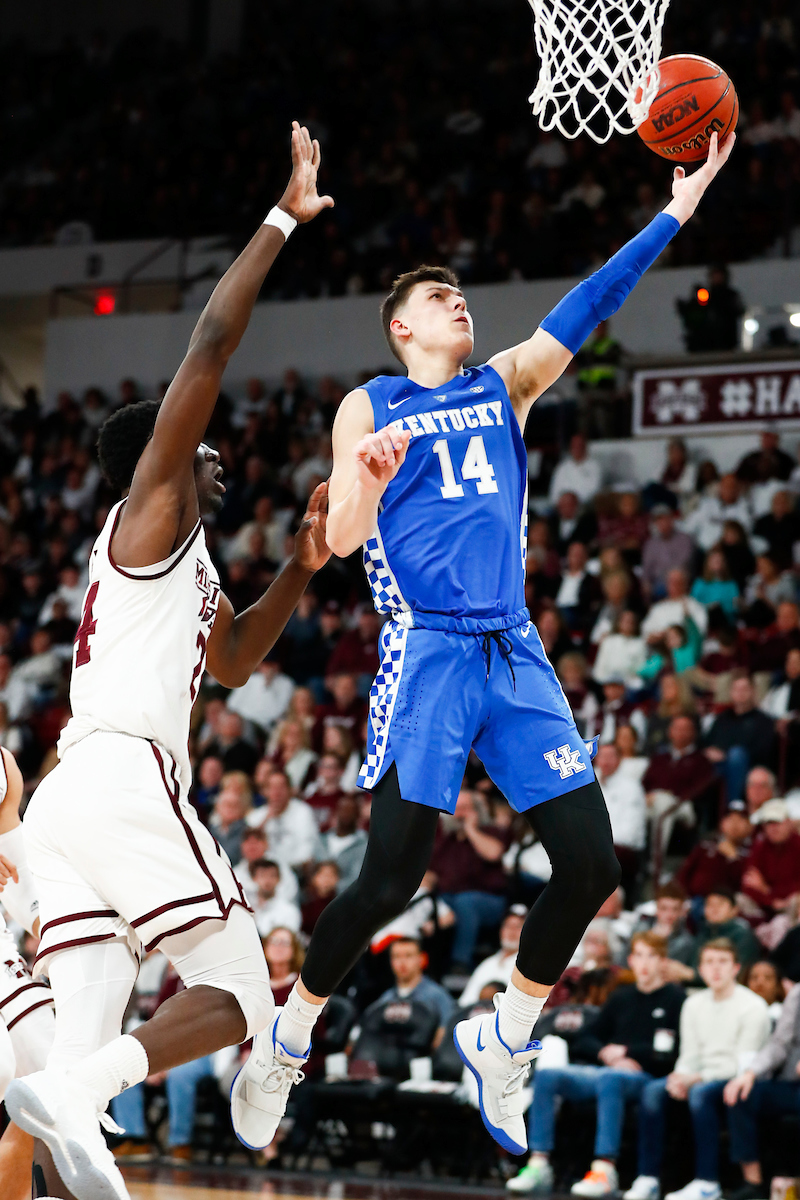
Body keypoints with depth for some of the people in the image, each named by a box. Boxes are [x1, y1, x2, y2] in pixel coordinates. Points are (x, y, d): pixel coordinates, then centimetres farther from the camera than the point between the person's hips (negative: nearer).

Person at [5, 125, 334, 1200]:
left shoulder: (184, 562, 28)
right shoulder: (152, 509, 4)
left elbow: (232, 661, 43)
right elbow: (210, 347, -6)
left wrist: (300, 569, 29)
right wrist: (283, 221, -4)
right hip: (125, 779, -9)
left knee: (88, 1046, 1)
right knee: (239, 992, -9)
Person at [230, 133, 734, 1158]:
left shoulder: (505, 386, 19)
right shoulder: (369, 408, 6)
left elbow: (585, 311, 10)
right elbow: (341, 539, -1)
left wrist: (675, 212, 2)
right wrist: (368, 480, -23)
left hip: (515, 655, 5)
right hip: (427, 653, -5)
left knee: (590, 861, -5)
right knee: (391, 878, -11)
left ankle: (502, 1041, 13)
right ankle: (282, 1045, 7)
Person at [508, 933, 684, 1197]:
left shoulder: (674, 998, 4)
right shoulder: (622, 997, 22)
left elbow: (670, 1054, -8)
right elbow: (582, 1044, 21)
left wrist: (624, 1052, -2)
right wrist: (607, 1054, 0)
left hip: (646, 1077, -6)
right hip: (603, 1071, 6)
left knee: (608, 1078, -39)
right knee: (547, 1075, -18)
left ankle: (604, 1169, -45)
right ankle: (539, 1164, -22)